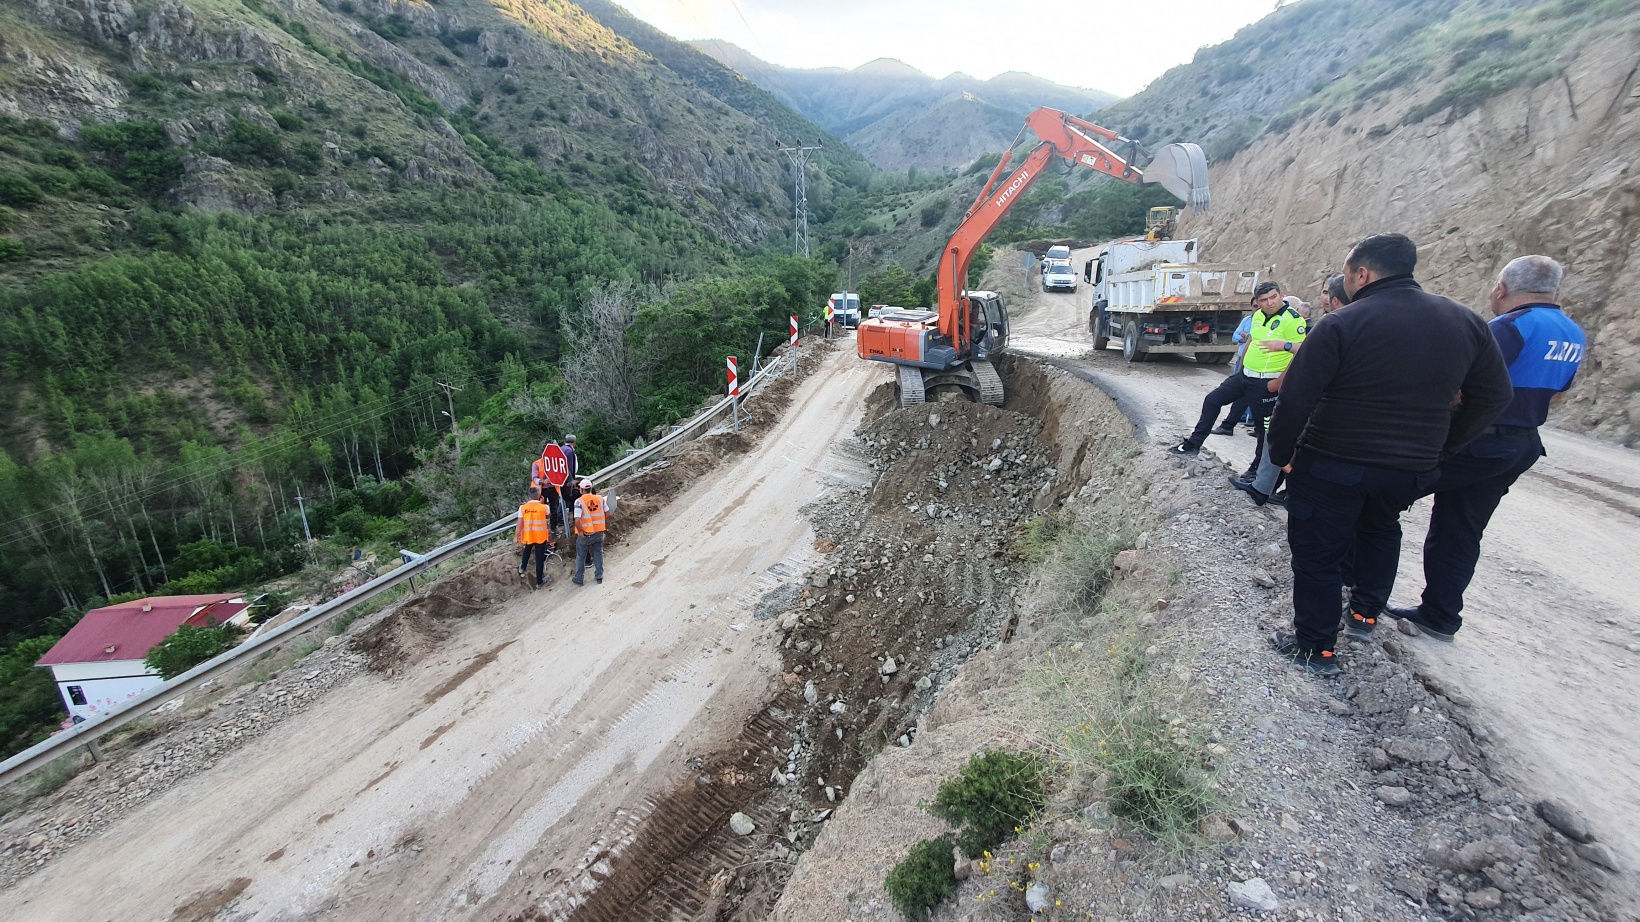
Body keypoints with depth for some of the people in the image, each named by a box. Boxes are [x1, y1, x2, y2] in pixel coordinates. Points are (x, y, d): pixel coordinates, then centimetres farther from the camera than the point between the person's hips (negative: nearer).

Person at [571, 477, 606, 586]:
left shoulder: (579, 501, -17)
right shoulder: (600, 498, -5)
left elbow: (577, 520, -24)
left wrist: (580, 532, -10)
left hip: (585, 534, -3)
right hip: (599, 532, 3)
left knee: (581, 556, 14)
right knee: (598, 554, 19)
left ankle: (578, 578, 25)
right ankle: (599, 576, 27)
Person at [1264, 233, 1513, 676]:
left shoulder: (1341, 325, -16)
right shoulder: (1465, 321, 3)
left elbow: (1296, 399, -19)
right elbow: (1494, 396, 10)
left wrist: (1281, 454, -6)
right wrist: (1438, 447, 16)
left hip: (1332, 465, -6)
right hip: (1411, 471, 6)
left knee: (1317, 552, 7)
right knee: (1380, 528, 31)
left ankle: (1317, 648, 15)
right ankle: (1365, 614, 42)